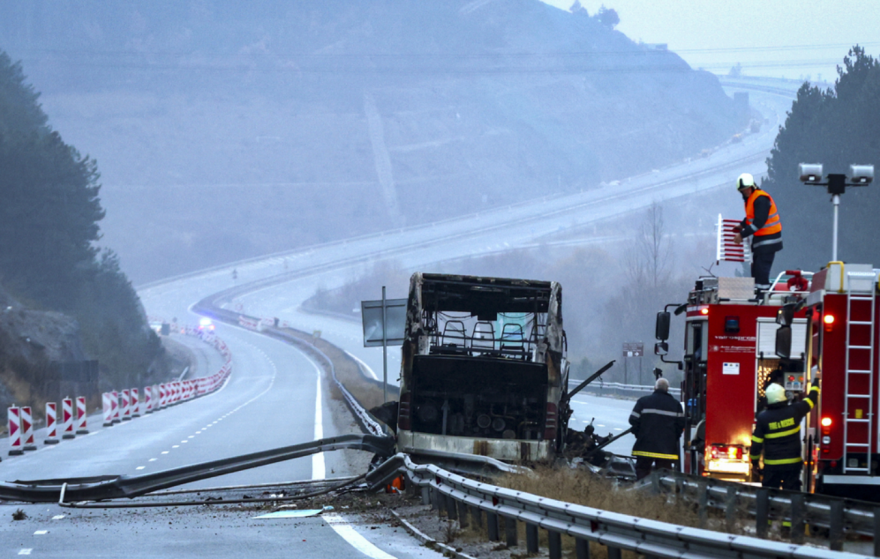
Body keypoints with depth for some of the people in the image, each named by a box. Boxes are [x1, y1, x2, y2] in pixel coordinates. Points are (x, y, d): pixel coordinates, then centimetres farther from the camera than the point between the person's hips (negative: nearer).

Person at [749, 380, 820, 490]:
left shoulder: (763, 418, -8)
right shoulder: (794, 411, -6)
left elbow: (756, 444, -4)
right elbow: (812, 398, 10)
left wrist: (754, 464, 8)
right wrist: (816, 381, 28)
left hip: (772, 466, -1)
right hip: (793, 464, 1)